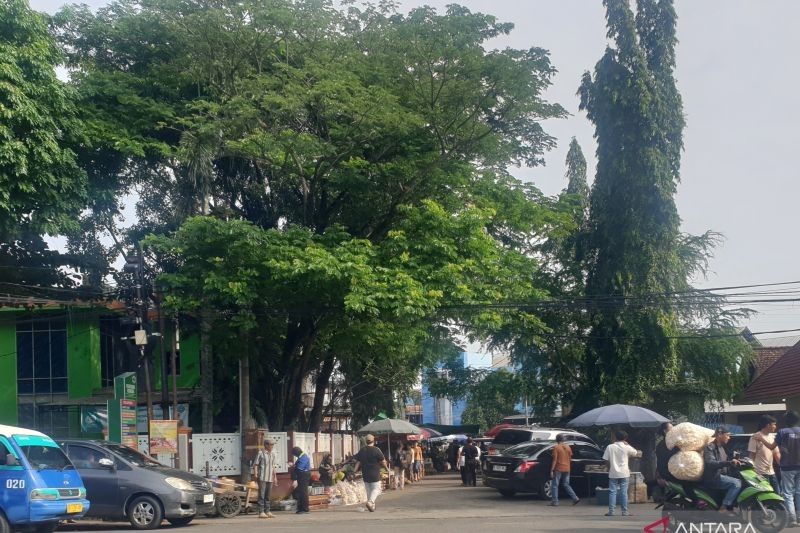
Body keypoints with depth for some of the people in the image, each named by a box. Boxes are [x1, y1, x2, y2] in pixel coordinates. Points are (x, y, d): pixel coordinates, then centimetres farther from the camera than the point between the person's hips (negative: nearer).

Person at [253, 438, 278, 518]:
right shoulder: (260, 453, -7)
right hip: (262, 478, -6)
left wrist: (275, 476, 19)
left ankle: (267, 511, 15)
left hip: (270, 478, 6)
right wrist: (255, 475, -14)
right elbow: (255, 465, -6)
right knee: (261, 495, -6)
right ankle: (261, 512, -6)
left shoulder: (272, 454, 13)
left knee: (268, 495, 10)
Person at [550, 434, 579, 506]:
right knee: (566, 485, 16)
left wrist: (551, 470, -12)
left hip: (558, 469, -6)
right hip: (566, 469, 6)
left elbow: (554, 460, -14)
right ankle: (575, 498, 5)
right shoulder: (568, 447, 8)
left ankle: (555, 502, -2)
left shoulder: (556, 447, -10)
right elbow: (570, 459, 13)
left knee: (554, 485, 2)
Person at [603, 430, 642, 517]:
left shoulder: (610, 447, -3)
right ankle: (625, 511, 5)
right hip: (624, 473, 0)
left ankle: (611, 511, 0)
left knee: (612, 492, 3)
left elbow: (606, 460, -2)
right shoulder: (627, 447, -4)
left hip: (613, 473, 0)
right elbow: (637, 453, 9)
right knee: (624, 492, 4)